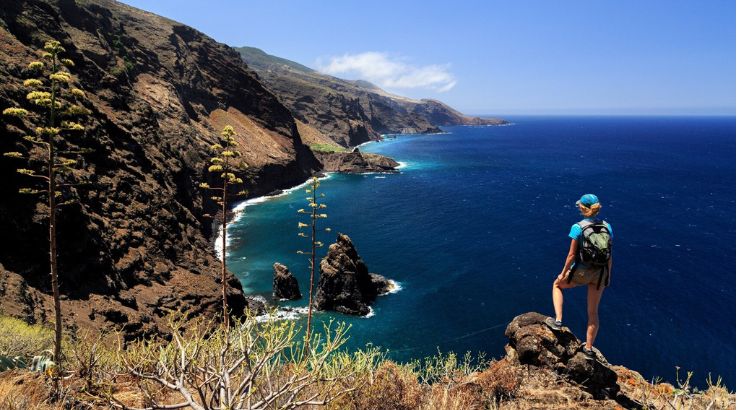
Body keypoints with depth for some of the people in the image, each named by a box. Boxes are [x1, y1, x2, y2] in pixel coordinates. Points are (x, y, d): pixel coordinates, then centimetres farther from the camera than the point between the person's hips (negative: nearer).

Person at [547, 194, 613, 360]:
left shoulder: (578, 227, -14)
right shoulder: (607, 227, 0)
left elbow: (572, 255, -12)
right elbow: (609, 256, 4)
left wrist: (563, 274, -1)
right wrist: (607, 276, 16)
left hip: (581, 271, -4)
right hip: (600, 273, 4)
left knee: (557, 284, 27)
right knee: (593, 312, 17)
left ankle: (558, 320, 17)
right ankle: (589, 348, 27)